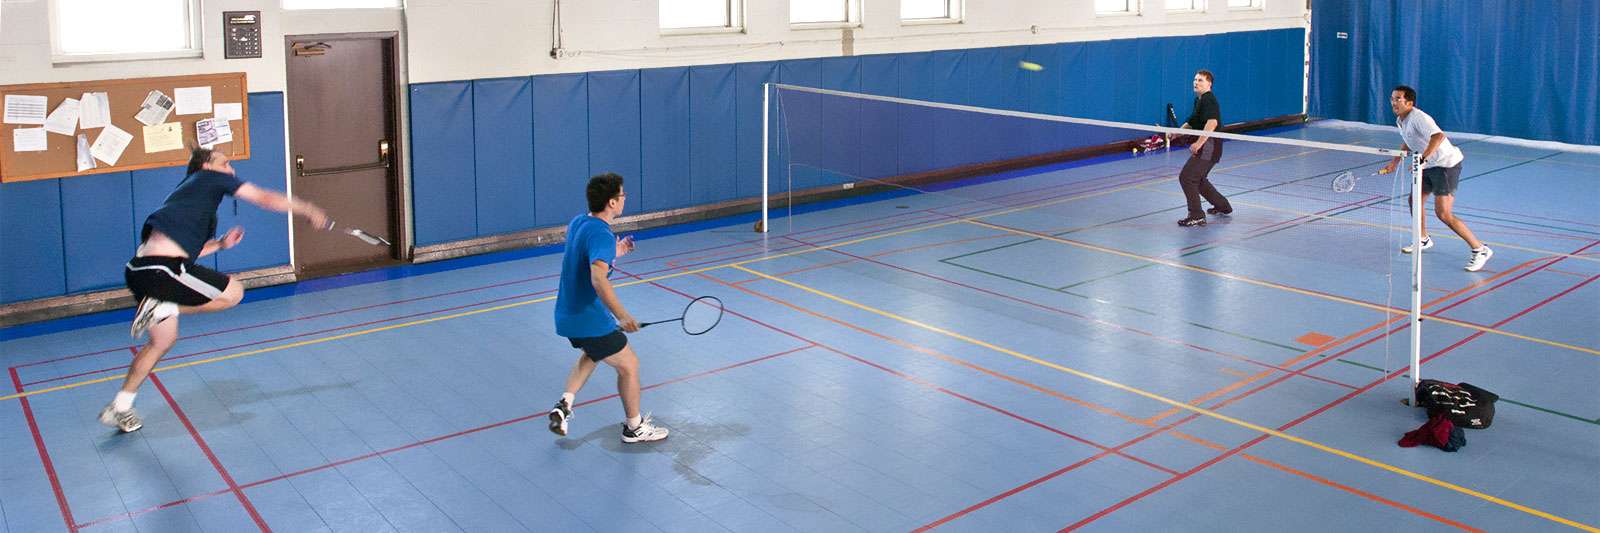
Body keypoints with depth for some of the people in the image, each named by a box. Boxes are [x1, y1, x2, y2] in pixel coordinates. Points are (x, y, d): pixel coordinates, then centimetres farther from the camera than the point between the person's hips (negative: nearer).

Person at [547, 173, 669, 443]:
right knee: (628, 365, 7)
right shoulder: (601, 235, -25)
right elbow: (598, 279, -40)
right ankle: (634, 427, 20)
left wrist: (613, 253, 15)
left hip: (567, 314, 9)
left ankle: (564, 404, 22)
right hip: (591, 319, -9)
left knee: (592, 355, 34)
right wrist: (622, 316, -44)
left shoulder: (577, 222, 3)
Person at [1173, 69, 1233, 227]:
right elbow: (1192, 123, 26)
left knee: (1186, 177, -13)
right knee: (1198, 179, 23)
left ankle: (1196, 216, -11)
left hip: (1209, 147, -11)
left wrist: (1199, 143, -33)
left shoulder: (1208, 100, -15)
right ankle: (1222, 206, 38)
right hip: (1206, 147, 11)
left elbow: (1212, 122, -30)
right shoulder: (1198, 100, 17)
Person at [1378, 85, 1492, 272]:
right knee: (1414, 201, 19)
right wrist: (1394, 161, 21)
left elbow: (1438, 136, -39)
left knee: (1443, 213, -15)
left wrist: (1423, 159, -47)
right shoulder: (1400, 120, 8)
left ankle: (1480, 249, -6)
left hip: (1446, 164, -10)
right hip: (1428, 166, 10)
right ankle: (1423, 239, 43)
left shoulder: (1418, 118, -23)